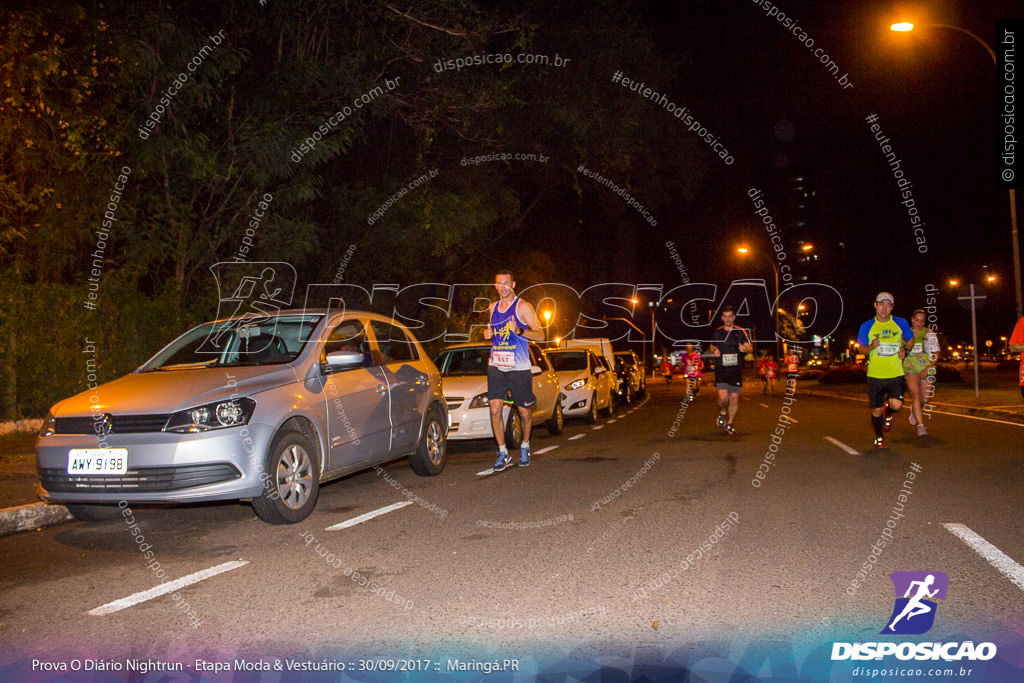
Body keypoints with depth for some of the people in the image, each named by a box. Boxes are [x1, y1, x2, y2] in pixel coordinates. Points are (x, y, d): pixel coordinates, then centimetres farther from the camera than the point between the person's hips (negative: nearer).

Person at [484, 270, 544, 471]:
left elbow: (540, 335, -7)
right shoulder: (493, 307, 14)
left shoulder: (523, 306, -4)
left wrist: (519, 331, -23)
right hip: (496, 366, 4)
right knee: (494, 409, -7)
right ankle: (503, 452, 5)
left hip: (519, 368, -4)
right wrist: (488, 334, 5)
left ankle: (525, 447, 29)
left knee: (524, 413, 5)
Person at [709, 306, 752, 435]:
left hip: (735, 370, 1)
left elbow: (750, 347, 3)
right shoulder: (717, 333, 6)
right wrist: (714, 351, -3)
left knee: (734, 399, 2)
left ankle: (730, 423, 22)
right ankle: (722, 412, 18)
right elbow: (712, 346, 21)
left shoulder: (740, 332, 3)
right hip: (720, 370, 0)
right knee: (723, 397, -16)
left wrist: (745, 348, -20)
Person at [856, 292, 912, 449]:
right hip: (875, 375, 0)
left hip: (896, 374, 0)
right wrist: (871, 347, -17)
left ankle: (888, 413, 19)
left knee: (896, 405, -18)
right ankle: (879, 437, 28)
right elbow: (861, 348, 5)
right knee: (876, 410, 3)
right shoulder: (867, 326, 0)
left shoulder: (900, 323, 2)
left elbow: (910, 340, 19)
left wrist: (904, 350, -1)